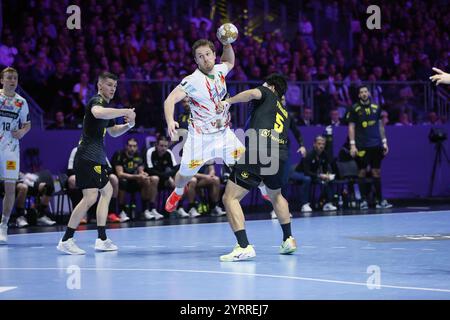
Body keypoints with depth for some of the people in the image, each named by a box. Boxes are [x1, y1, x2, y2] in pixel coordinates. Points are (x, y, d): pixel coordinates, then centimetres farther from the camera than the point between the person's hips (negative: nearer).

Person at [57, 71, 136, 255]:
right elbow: (98, 113, -35)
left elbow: (113, 131, 32)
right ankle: (66, 240, -17)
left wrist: (128, 125, 12)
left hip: (96, 158, 11)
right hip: (87, 156, -11)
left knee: (107, 190, 19)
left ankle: (102, 239, 20)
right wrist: (126, 112, -31)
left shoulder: (106, 105, 22)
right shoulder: (97, 100, -9)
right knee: (90, 196, -19)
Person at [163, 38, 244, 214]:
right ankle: (178, 192, 39)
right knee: (186, 173, 6)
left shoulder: (219, 70, -1)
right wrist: (170, 121, -48)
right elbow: (170, 99, -30)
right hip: (200, 135, -4)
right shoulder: (193, 80, -20)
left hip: (223, 132, 4)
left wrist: (227, 45, 5)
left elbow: (229, 62, 24)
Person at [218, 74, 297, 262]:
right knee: (276, 195, 35)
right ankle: (288, 239, 35)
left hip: (256, 154, -7)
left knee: (230, 198, -3)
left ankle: (244, 247, -18)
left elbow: (253, 93, -9)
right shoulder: (285, 113, 30)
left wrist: (229, 101, 0)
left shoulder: (267, 94, 15)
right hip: (280, 157, 7)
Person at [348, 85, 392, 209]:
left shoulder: (376, 108, 10)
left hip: (376, 145, 3)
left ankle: (380, 200, 5)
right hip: (361, 146, -3)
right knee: (362, 172, 0)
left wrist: (384, 142, 11)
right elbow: (351, 127, -1)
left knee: (377, 172, 3)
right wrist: (352, 145, -8)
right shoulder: (355, 109, 0)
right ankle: (363, 200, 5)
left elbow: (380, 125, 16)